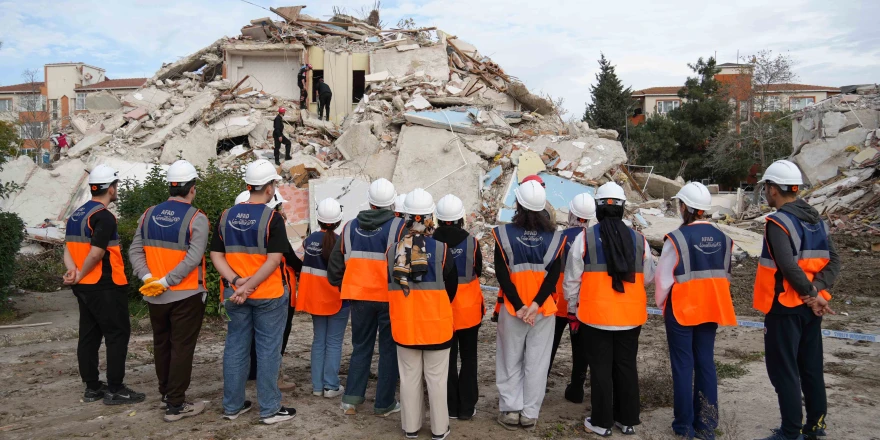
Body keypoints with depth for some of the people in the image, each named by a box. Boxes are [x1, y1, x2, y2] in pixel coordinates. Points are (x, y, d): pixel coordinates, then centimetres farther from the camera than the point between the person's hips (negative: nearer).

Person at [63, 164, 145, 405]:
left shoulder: (77, 214, 13)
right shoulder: (104, 217, -17)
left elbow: (69, 248, 8)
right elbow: (96, 253, -22)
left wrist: (73, 270, -7)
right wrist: (80, 275, -8)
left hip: (84, 287, 10)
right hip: (105, 287, -9)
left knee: (89, 336, 13)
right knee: (118, 335, -2)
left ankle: (92, 387, 21)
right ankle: (115, 390, 1)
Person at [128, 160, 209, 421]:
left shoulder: (149, 214, 6)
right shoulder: (197, 219, -13)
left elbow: (135, 251, 1)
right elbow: (193, 259, -23)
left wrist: (147, 278, -8)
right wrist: (166, 281, -20)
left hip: (154, 297, 6)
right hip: (186, 295, -6)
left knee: (161, 344, 20)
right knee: (182, 348, 2)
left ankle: (166, 391, 36)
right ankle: (175, 405, 8)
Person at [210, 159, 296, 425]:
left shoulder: (227, 216, 5)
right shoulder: (272, 218, -12)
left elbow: (216, 255, 2)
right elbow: (274, 260, -19)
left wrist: (236, 281, -7)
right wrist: (249, 286, -17)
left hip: (235, 295, 5)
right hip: (269, 295, -5)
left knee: (235, 348, 13)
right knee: (268, 350, 3)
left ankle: (232, 406, 23)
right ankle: (269, 410, 10)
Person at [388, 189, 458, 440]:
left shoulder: (393, 250, -5)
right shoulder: (441, 249, -13)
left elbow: (391, 286, 6)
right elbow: (451, 286, -4)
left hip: (404, 324, 3)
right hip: (436, 324, -2)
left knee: (409, 377, 15)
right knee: (436, 379, 10)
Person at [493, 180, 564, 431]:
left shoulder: (504, 233, -7)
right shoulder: (553, 237, -1)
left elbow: (502, 274, -12)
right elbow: (554, 275, -9)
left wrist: (518, 306, -13)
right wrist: (535, 304, -14)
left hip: (512, 309, -1)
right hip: (544, 310, 1)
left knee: (510, 361, 13)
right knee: (537, 363, 10)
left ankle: (510, 411, 18)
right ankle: (530, 414, 17)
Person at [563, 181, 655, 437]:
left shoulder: (585, 238, -8)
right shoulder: (638, 239, 0)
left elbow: (572, 280, -4)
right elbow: (648, 278, 12)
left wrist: (572, 310, 9)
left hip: (595, 315, -3)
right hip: (631, 316, 3)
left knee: (601, 369, 6)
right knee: (627, 367, 14)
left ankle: (601, 422, 15)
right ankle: (628, 420, 24)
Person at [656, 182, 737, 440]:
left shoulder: (677, 238, -17)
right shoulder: (722, 238, 1)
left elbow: (663, 278, -12)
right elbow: (725, 276, 9)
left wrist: (660, 302, 4)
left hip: (681, 309, -5)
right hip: (711, 309, 5)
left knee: (683, 365, 4)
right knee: (706, 363, 12)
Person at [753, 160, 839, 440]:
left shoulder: (778, 222, -17)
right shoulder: (817, 220, 9)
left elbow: (789, 266, -25)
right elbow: (833, 261, 3)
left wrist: (811, 294, -13)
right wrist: (816, 289, -9)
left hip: (785, 307, -8)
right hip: (810, 307, 8)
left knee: (783, 371, 1)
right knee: (811, 368, 17)